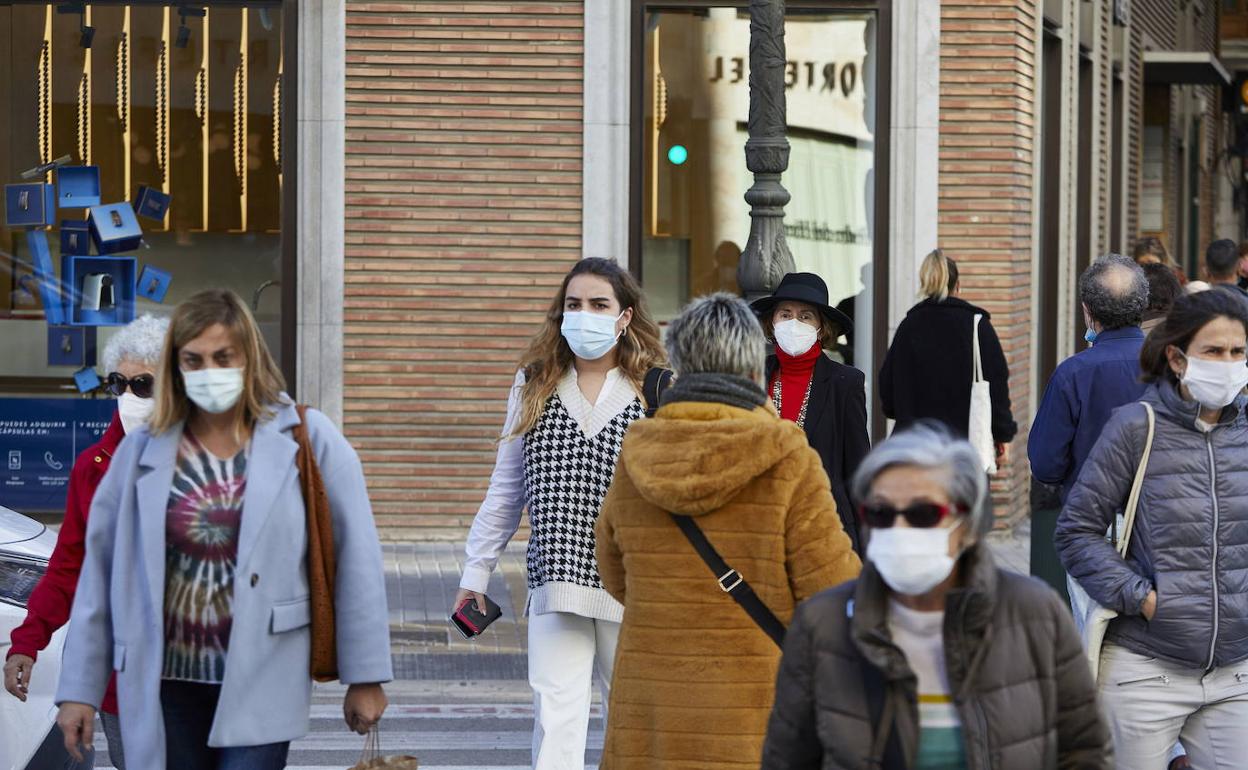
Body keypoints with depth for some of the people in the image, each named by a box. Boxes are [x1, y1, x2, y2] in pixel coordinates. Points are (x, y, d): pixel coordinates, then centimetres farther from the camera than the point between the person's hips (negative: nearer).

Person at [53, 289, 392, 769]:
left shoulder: (308, 440, -2)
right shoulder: (143, 452, 4)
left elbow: (355, 561, -2)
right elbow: (100, 572, 7)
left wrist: (365, 676, -3)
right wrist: (79, 689, 5)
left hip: (260, 686, -2)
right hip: (166, 686, 3)